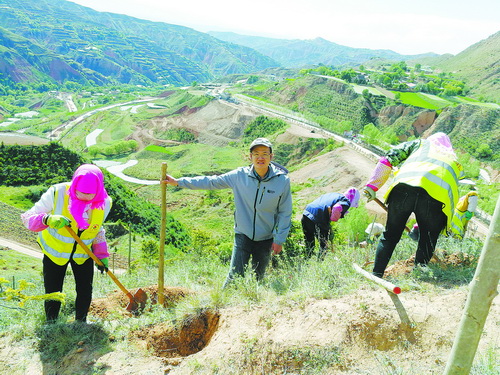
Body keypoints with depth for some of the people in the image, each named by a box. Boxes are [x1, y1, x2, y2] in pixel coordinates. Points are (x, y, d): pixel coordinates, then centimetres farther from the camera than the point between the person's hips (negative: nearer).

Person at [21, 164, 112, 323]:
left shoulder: (104, 203, -17)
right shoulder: (57, 193, -29)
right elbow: (27, 218, -28)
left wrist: (102, 255, -8)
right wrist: (48, 219, -49)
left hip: (83, 253, 2)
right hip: (55, 251, -2)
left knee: (85, 291, 6)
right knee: (53, 293, 2)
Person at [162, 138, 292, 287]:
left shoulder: (282, 180, -10)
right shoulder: (239, 175, -8)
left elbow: (285, 213, -2)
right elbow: (211, 182, 0)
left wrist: (279, 239, -3)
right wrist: (178, 182, 0)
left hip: (266, 238, 1)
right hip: (243, 235, 0)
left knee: (257, 278, 14)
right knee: (235, 276, -8)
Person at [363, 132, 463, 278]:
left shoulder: (421, 143, 34)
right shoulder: (454, 160, 38)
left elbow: (388, 159, 19)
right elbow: (453, 200, 33)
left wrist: (372, 186, 19)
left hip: (404, 187, 0)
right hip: (436, 197, 0)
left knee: (390, 236, 14)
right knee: (427, 241, 20)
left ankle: (376, 275, 14)